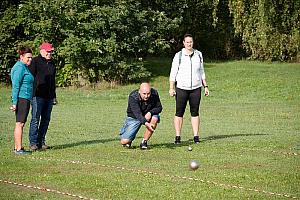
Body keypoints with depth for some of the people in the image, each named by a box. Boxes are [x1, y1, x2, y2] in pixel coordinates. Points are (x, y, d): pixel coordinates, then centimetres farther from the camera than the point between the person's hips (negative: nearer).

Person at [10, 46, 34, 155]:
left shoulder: (24, 67, 18)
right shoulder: (20, 68, -13)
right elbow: (15, 86, -17)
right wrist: (14, 103, -20)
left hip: (25, 99, 10)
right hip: (22, 98, -10)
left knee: (20, 124, 12)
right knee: (20, 123, -8)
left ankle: (17, 147, 16)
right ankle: (19, 149, -8)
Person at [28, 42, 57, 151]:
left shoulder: (51, 63, 19)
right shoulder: (35, 61, -3)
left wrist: (54, 96, 24)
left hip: (49, 96, 7)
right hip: (38, 95, -7)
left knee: (46, 119, 6)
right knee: (35, 119, -8)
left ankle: (41, 142, 12)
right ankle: (33, 143, -5)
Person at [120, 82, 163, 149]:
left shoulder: (154, 94, -20)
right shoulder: (133, 97, -30)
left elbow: (159, 108, -9)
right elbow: (137, 113, -41)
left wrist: (150, 112, -31)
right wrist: (146, 123, -58)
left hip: (148, 115, 3)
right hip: (134, 118, -3)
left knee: (155, 118, -35)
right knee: (124, 141, -17)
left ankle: (144, 142, -16)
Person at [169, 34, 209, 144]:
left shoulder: (198, 55, 10)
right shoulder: (178, 56, 0)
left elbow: (201, 72, 17)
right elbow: (173, 73, 0)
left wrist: (205, 86, 12)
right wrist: (171, 88, -7)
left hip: (196, 88, 3)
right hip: (181, 88, -2)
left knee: (195, 112, 2)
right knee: (179, 113, -2)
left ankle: (196, 136, 4)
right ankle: (177, 137, 0)